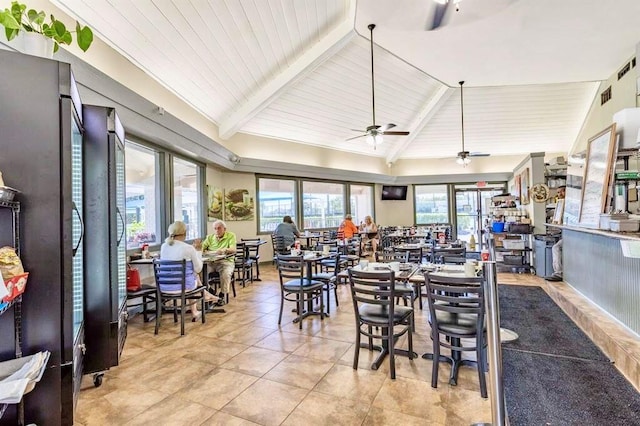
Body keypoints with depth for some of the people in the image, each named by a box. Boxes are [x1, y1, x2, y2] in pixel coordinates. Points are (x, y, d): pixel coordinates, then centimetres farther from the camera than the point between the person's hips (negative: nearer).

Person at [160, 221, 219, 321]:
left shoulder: (163, 246, -3)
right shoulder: (189, 248, -17)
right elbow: (198, 269, -6)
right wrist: (196, 252, 6)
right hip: (184, 285, -5)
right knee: (194, 274, 26)